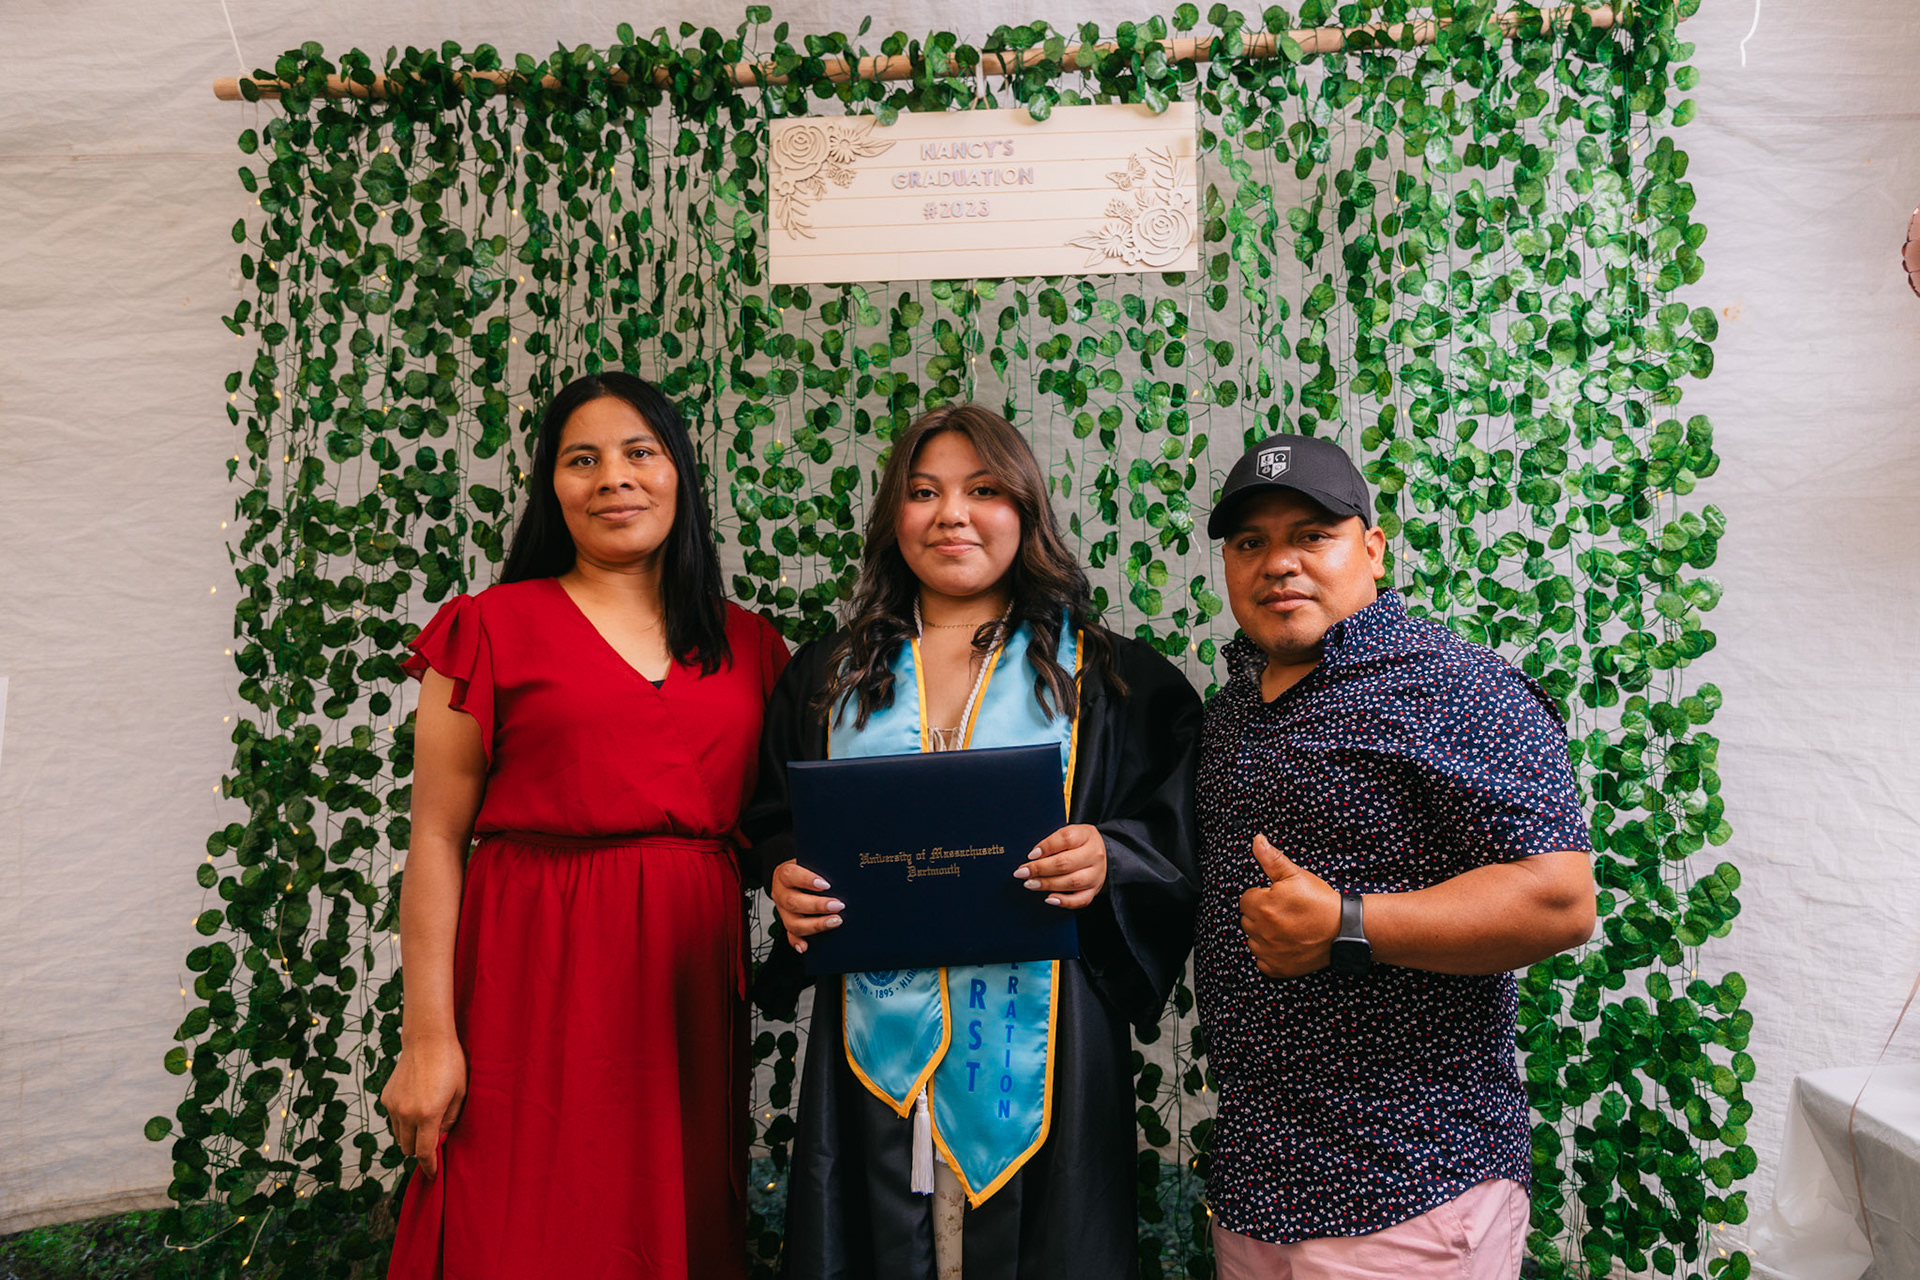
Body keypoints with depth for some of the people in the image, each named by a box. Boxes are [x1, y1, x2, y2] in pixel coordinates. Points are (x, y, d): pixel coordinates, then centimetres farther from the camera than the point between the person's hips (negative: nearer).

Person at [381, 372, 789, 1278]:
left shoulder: (749, 646, 10)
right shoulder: (492, 627, 1)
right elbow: (437, 839, -2)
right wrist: (427, 1036, -7)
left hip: (693, 981, 3)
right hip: (537, 975, -3)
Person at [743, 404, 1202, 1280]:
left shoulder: (1106, 676, 4)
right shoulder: (830, 676, 11)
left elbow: (1178, 838, 2)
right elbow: (772, 821, 13)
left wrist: (1108, 860, -17)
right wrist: (788, 879, -7)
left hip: (1035, 1034, -1)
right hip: (872, 1041, 2)